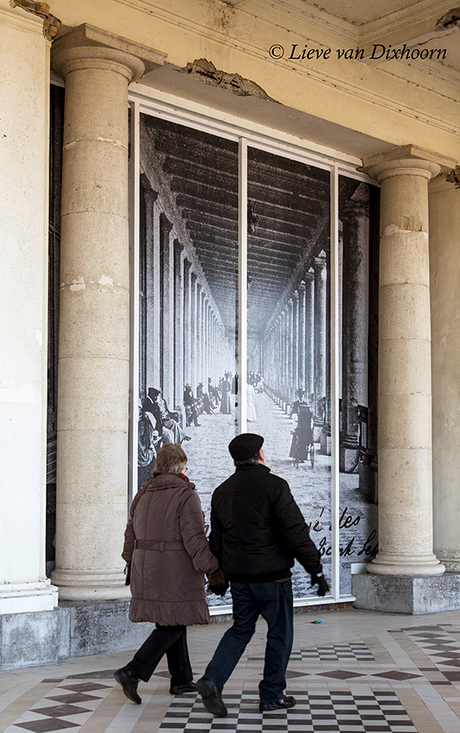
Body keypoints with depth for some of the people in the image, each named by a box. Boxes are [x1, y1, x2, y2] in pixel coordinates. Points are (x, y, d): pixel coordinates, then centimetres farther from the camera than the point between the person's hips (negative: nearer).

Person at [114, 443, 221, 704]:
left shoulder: (143, 495, 9)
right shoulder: (186, 496, -12)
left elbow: (131, 535, 15)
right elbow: (194, 539, -18)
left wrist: (135, 566, 27)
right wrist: (212, 568, -11)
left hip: (146, 567, 7)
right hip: (176, 571, -7)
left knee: (174, 622, 16)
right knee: (173, 626, 0)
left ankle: (181, 679, 22)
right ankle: (132, 672, -11)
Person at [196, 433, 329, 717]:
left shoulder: (222, 491, 8)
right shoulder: (274, 486, -13)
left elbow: (216, 539, 15)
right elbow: (296, 532, -17)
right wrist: (316, 569, -12)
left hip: (238, 575, 6)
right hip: (272, 575, -6)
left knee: (241, 628, 16)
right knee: (280, 632, 8)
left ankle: (212, 680, -1)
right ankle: (272, 695, 15)